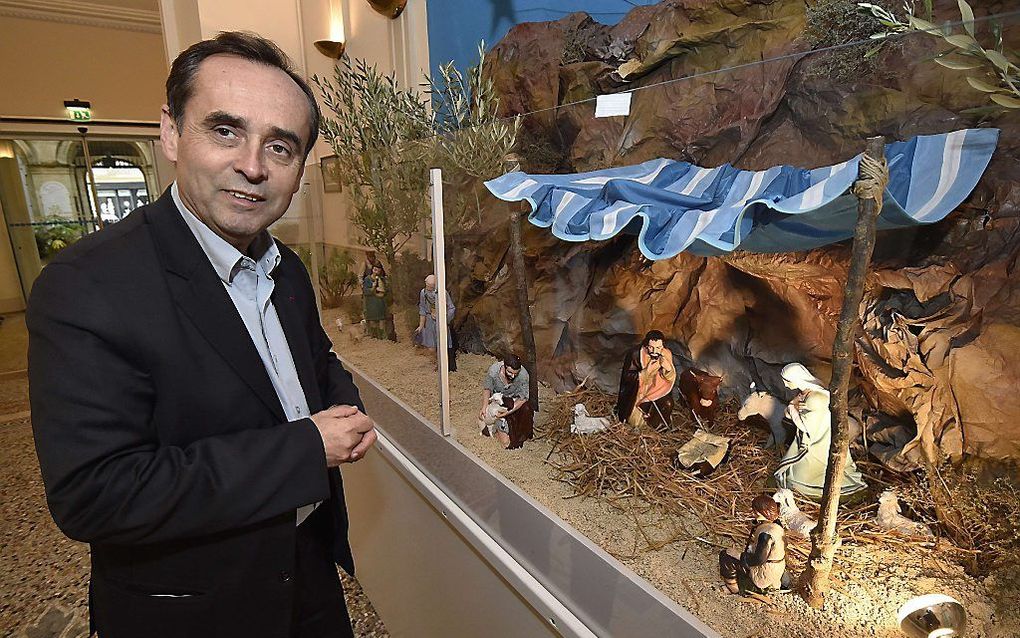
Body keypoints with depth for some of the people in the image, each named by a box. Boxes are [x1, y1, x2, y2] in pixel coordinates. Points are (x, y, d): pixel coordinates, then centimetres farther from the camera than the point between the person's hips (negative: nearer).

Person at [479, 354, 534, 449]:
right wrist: (484, 407, -22)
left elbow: (522, 398, -20)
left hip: (515, 400, 2)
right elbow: (487, 389, -11)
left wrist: (509, 411, -31)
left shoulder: (524, 375, -29)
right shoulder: (493, 370, -29)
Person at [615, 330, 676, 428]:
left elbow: (670, 378, -9)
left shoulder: (666, 355, -15)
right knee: (636, 422, -12)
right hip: (637, 390, -3)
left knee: (667, 404, -22)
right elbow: (627, 376, -21)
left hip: (657, 389, 3)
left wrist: (668, 368, -32)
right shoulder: (636, 354, -25)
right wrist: (646, 372, -35)